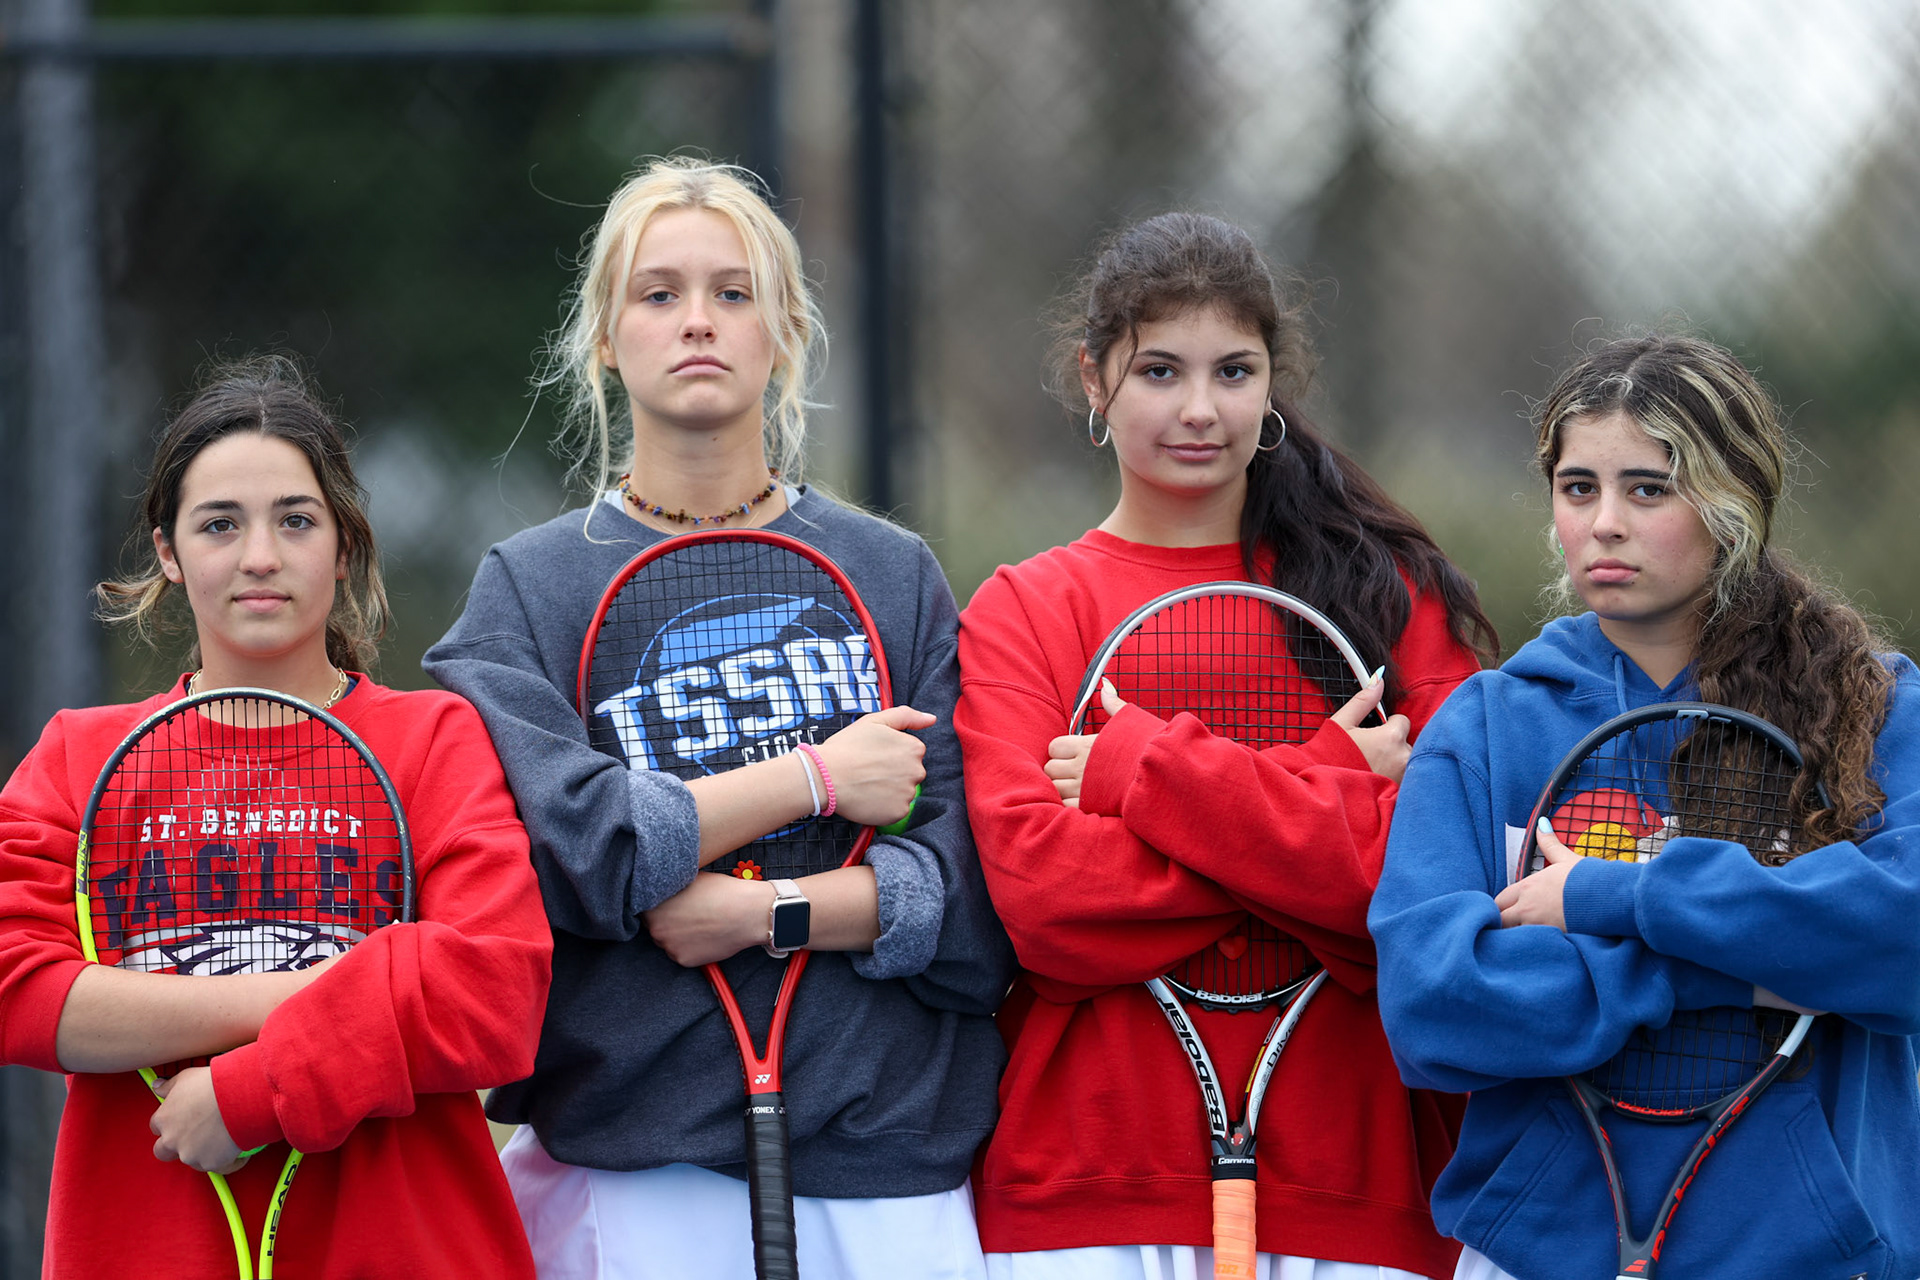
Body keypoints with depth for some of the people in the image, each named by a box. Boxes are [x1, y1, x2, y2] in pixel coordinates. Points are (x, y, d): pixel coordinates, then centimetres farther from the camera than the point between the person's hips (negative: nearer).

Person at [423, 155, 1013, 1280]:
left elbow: (980, 889, -1)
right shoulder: (529, 587, 5)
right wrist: (815, 778, -9)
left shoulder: (895, 577, 9)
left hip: (891, 1165, 1)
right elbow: (553, 838, -12)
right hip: (634, 1173, -1)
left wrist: (761, 912, -14)